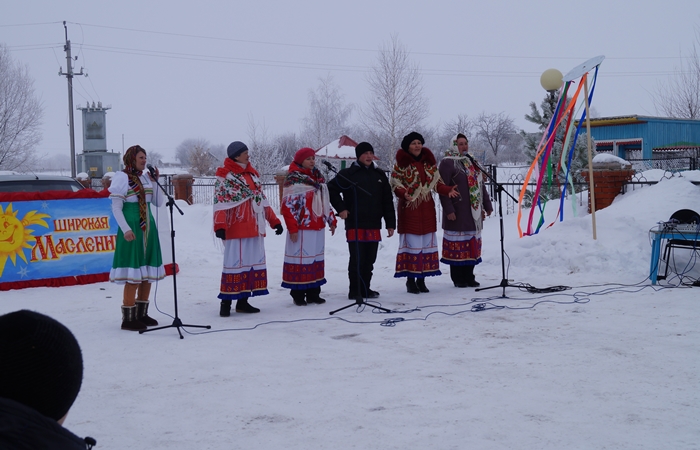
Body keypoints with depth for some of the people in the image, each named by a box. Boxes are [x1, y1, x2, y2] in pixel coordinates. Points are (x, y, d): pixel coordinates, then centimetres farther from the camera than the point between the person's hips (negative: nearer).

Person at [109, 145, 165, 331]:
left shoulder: (146, 177, 13)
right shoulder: (122, 178, -6)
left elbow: (159, 202, 11)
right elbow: (116, 207, -10)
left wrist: (155, 181, 1)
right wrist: (126, 229, -19)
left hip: (148, 229, 8)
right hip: (132, 230, -7)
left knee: (148, 273, 10)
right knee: (133, 275, -9)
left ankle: (142, 314, 20)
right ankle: (128, 318, -5)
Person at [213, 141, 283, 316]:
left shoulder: (253, 174, 16)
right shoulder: (225, 177, -5)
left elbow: (262, 200, 21)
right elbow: (219, 204, -13)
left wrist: (274, 221, 18)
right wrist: (220, 226, -24)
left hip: (255, 229, 7)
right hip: (236, 230, -7)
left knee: (253, 262, 7)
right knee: (234, 263, -7)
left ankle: (243, 301, 15)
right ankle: (226, 302, 1)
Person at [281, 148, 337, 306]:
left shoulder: (319, 177, 14)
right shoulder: (294, 179, -9)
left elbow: (326, 201, 22)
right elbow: (288, 206, -13)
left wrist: (332, 220, 18)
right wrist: (293, 228, -17)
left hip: (318, 227, 7)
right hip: (301, 228, -7)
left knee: (316, 260, 10)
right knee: (300, 260, -3)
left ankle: (313, 293, 18)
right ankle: (298, 294, 5)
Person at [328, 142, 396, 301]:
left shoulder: (379, 175, 13)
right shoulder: (348, 174, -2)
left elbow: (387, 201, 13)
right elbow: (331, 189, 0)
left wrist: (390, 223, 8)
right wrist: (340, 208, -3)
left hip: (374, 226, 5)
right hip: (355, 225, -5)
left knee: (369, 260, 10)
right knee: (357, 260, -4)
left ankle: (365, 289, 20)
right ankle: (355, 291, 5)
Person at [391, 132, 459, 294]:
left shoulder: (429, 162, 10)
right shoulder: (401, 163, -4)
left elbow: (436, 182, 11)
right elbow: (395, 183, -9)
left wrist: (447, 190, -7)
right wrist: (403, 193, -28)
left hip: (427, 209, 5)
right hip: (409, 208, -5)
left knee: (427, 243, 5)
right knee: (411, 243, -5)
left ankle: (421, 279, 13)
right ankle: (410, 280, 1)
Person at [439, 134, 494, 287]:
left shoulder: (472, 162, 18)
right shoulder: (447, 163, -6)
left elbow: (481, 185, 23)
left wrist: (487, 205, 18)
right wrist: (448, 210, -18)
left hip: (473, 212, 7)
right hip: (457, 212, -7)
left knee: (472, 244, 9)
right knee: (457, 245, -4)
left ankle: (469, 276, 17)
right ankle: (458, 278, 4)